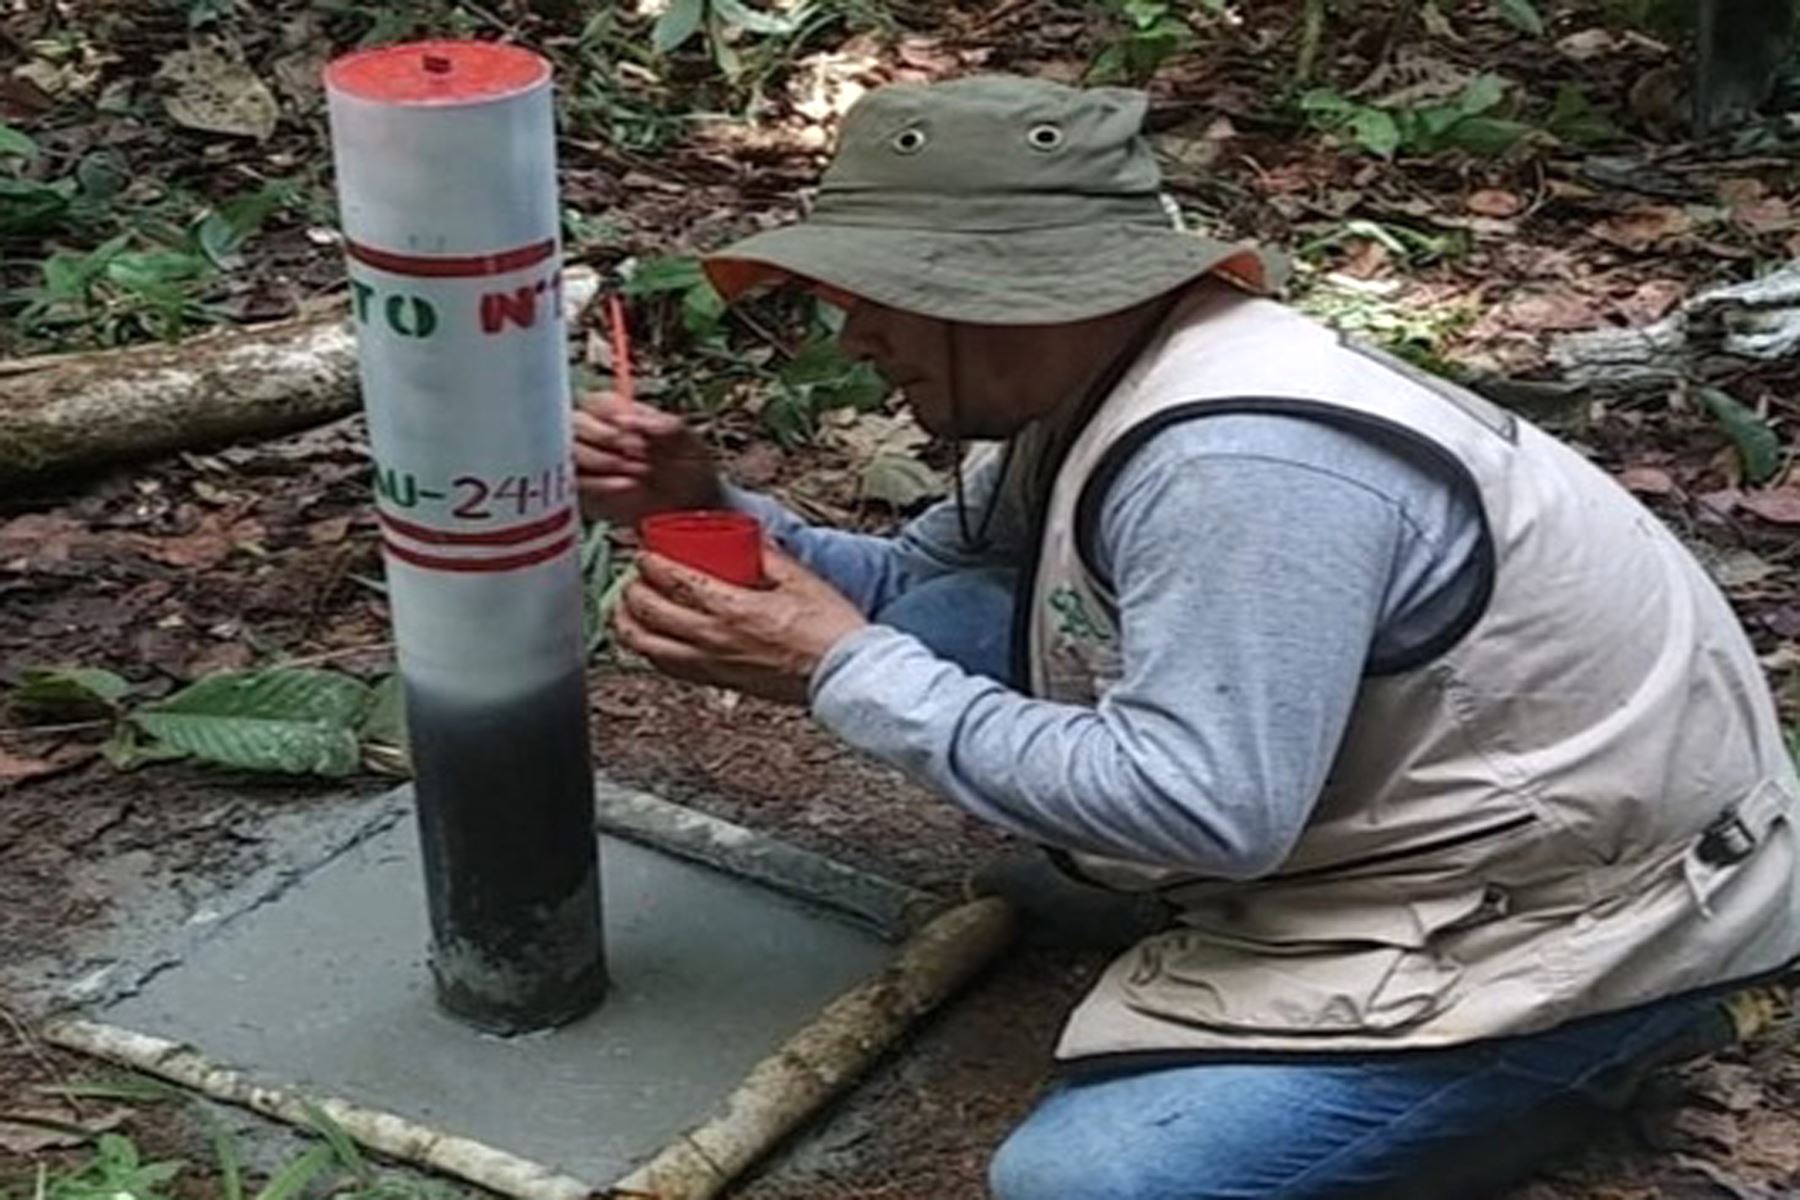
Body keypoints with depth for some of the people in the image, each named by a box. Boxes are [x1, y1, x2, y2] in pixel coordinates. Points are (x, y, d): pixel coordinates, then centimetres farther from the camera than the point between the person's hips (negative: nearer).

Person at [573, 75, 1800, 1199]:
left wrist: (844, 673, -25)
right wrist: (714, 513, -6)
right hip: (1388, 813, 9)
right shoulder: (1090, 373, 0)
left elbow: (1202, 811, -32)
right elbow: (919, 583, 11)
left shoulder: (1237, 463, -30)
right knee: (941, 628, -1)